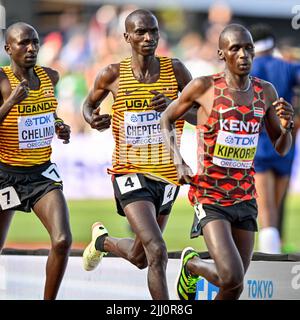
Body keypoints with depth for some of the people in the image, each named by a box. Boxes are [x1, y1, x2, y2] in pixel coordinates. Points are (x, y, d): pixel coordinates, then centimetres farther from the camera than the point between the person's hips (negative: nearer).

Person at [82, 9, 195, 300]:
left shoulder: (174, 70, -2)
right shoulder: (113, 75, -5)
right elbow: (89, 104, 14)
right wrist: (94, 120, -9)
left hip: (167, 175, 4)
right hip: (130, 174, -4)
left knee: (140, 258, 19)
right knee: (157, 251, -22)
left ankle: (102, 241, 51)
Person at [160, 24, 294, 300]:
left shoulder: (266, 92, 3)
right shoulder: (204, 87, -9)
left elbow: (282, 149, 11)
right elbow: (166, 120, 7)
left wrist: (286, 126, -12)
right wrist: (179, 163, -7)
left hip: (245, 197, 5)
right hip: (210, 196, -5)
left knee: (234, 288, 6)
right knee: (232, 278, -18)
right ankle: (191, 264, 14)